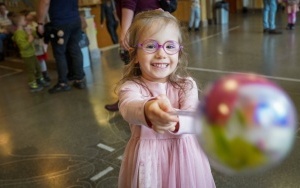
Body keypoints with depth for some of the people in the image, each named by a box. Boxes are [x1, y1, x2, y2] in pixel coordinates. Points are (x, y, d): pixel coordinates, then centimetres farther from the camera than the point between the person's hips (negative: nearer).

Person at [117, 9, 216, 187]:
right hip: (148, 160, -1)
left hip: (183, 157, 1)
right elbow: (129, 108, -38)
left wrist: (175, 121, -50)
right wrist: (148, 111, -61)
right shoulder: (130, 87, -14)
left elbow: (195, 119, -27)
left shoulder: (186, 85, -9)